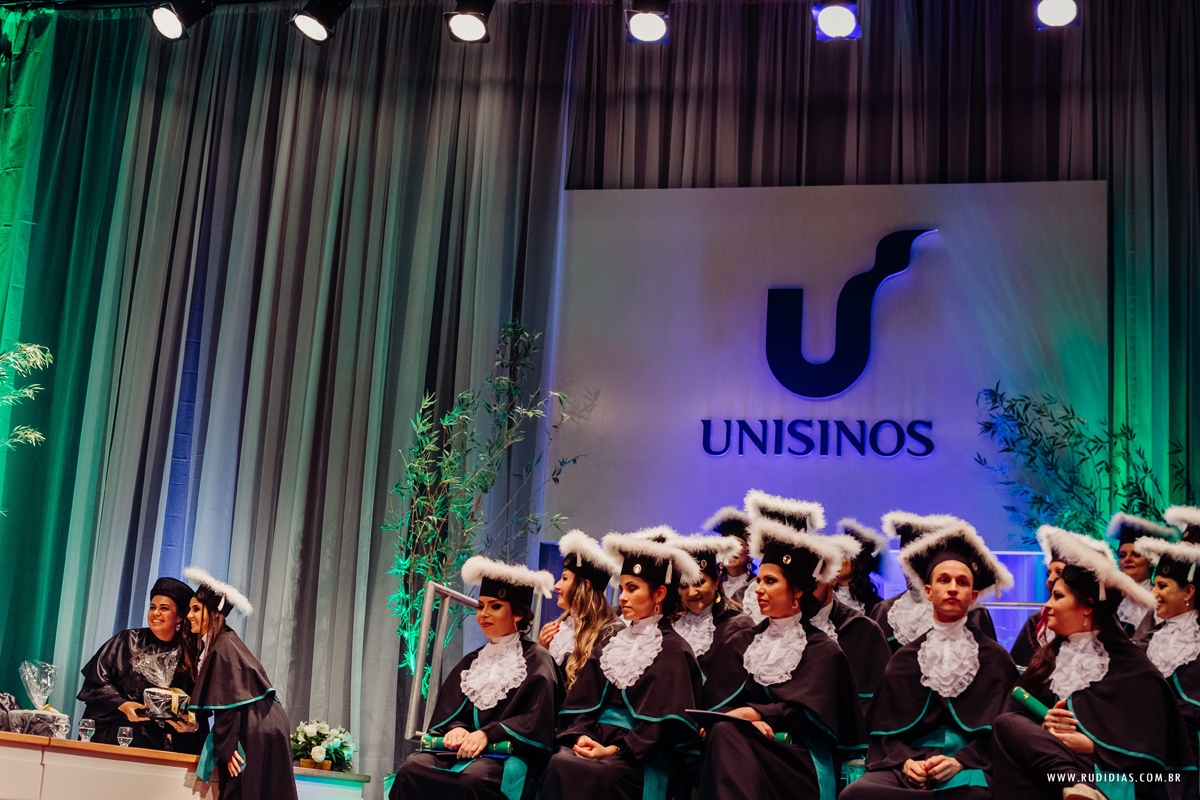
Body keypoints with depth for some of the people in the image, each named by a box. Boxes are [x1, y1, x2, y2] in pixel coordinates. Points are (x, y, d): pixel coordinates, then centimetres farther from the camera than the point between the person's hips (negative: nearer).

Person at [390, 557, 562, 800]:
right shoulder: (471, 661, 24)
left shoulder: (536, 660, 5)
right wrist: (456, 728, -7)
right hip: (464, 748, 5)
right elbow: (448, 709, 17)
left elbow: (536, 721, -5)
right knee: (412, 769, -26)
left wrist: (486, 734, -16)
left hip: (510, 755, -5)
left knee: (473, 778, -39)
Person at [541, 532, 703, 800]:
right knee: (560, 762, -27)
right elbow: (583, 702, 12)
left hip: (641, 757, -5)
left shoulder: (673, 650, 2)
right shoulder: (611, 645, 20)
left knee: (596, 773, -35)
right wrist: (580, 736, -9)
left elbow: (662, 720, -8)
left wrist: (615, 750, -17)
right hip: (597, 739, 5)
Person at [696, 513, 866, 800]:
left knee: (726, 733, -33)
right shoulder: (755, 639, 18)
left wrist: (751, 714, -24)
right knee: (725, 730, -34)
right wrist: (750, 719, -16)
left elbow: (802, 712, -9)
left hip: (801, 763, -4)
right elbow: (737, 697, 8)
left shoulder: (821, 650, 3)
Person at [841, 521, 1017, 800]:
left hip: (968, 766, -2)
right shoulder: (905, 658, 18)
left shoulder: (995, 658, 13)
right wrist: (906, 762, -11)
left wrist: (959, 761, -15)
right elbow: (885, 729, 11)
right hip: (911, 760, 2)